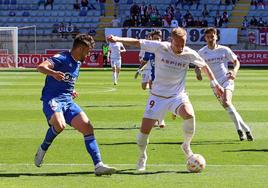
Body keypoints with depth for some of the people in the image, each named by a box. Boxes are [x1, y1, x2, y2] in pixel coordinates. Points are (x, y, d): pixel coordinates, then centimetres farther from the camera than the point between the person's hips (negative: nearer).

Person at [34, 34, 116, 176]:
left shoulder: (78, 63, 18)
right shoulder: (62, 58, -9)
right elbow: (41, 67, -26)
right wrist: (53, 73, -46)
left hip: (68, 101, 8)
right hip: (52, 100, -8)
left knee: (87, 126, -8)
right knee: (59, 125, -35)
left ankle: (98, 165, -8)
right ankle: (43, 149, -6)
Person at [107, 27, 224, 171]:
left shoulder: (189, 54, -9)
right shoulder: (160, 47, -14)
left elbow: (204, 66, 10)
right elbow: (137, 42, -9)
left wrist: (215, 84, 15)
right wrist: (118, 39, -21)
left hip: (178, 95, 0)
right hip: (158, 96, 0)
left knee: (189, 115, -31)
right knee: (144, 130, -6)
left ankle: (186, 146, -4)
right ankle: (142, 157, 24)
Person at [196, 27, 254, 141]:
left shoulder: (224, 50, -3)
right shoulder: (202, 52, 2)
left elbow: (236, 61, 6)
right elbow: (197, 65, 11)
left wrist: (234, 71, -14)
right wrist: (198, 73, -12)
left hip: (226, 80, -4)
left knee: (226, 102, -28)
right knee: (227, 107, 1)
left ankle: (239, 128, -21)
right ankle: (246, 130, 12)